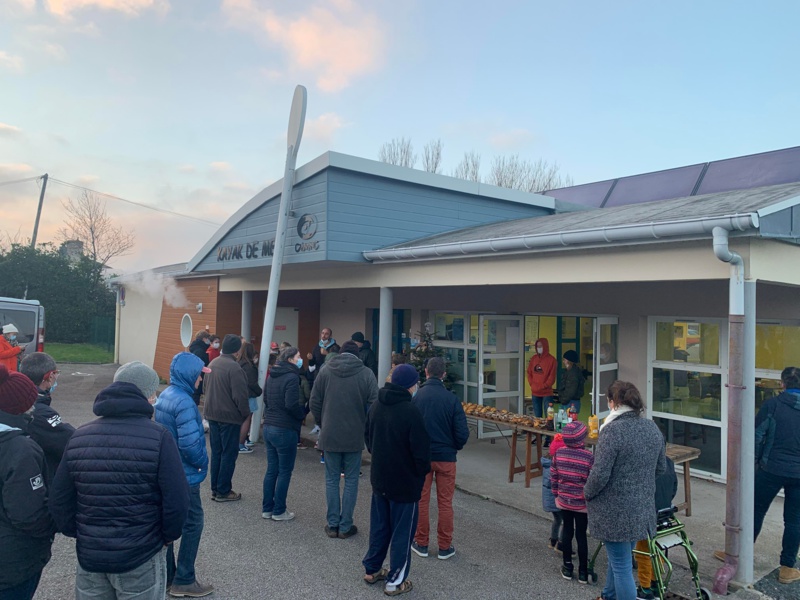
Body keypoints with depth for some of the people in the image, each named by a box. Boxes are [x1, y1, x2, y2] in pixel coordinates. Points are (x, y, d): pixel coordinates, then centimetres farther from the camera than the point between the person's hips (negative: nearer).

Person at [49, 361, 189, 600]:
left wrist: (80, 534, 14)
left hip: (89, 556, 4)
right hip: (142, 557, -4)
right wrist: (168, 536, 0)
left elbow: (59, 500, 1)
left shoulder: (79, 437, -2)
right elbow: (177, 502, -19)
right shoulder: (158, 437, -16)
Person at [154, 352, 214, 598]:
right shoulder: (184, 402, -24)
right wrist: (203, 463, -9)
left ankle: (165, 576, 30)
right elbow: (190, 444, -28)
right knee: (192, 524, 5)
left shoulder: (165, 395, 6)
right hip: (183, 475, -9)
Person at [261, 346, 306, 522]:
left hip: (269, 427, 8)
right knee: (285, 471, 4)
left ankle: (267, 508, 22)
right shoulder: (292, 378, -17)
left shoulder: (272, 376, 10)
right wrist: (303, 414, -6)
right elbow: (292, 405, -23)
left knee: (271, 469, 15)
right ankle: (279, 511, 12)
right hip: (285, 430, -8)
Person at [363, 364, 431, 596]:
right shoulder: (411, 411, -24)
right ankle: (395, 581, 16)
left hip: (379, 478, 7)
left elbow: (368, 437, 11)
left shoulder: (376, 406, 0)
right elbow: (421, 449, -21)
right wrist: (423, 471, -2)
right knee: (402, 531, 7)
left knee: (379, 526, 20)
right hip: (405, 481, -7)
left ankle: (372, 569, 32)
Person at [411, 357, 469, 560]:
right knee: (445, 502, 12)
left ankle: (421, 543, 23)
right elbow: (462, 433, -10)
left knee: (421, 500, 14)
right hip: (446, 457, 0)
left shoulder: (415, 397, -12)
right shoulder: (452, 399, -12)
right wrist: (454, 447, 11)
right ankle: (445, 547, 20)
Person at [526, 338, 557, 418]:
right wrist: (532, 385, -2)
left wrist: (542, 387, -12)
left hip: (547, 393, -5)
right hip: (535, 393, 5)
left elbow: (552, 377, -7)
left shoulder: (551, 359, -6)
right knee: (537, 416, 12)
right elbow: (529, 373, 12)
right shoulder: (534, 358, 9)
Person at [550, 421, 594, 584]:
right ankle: (583, 572, 19)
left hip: (564, 500, 3)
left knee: (567, 531, 15)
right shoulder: (589, 456, -19)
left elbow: (553, 476, 1)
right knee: (581, 534, 8)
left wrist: (556, 494, 15)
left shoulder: (559, 453, -7)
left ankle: (567, 567, 25)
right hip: (582, 503, -3)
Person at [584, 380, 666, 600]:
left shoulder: (613, 430, -22)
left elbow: (600, 474, -22)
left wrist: (587, 493, -4)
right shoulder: (652, 428, 2)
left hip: (615, 511, -7)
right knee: (619, 558, 25)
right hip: (643, 507, 8)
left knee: (621, 565, 5)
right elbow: (661, 467, 13)